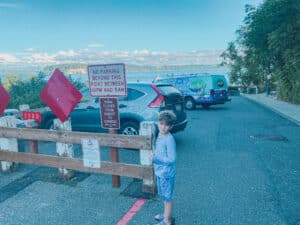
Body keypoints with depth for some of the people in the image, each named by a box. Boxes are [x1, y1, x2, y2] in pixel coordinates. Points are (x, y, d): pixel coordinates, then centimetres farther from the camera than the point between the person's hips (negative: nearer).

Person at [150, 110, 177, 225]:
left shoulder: (169, 139, -25)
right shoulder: (160, 135, 2)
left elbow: (171, 159, -25)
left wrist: (155, 159, -23)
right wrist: (154, 155, -1)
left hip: (166, 173, -9)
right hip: (160, 171, 9)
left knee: (168, 197, 8)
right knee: (164, 196, 24)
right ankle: (166, 214, 43)